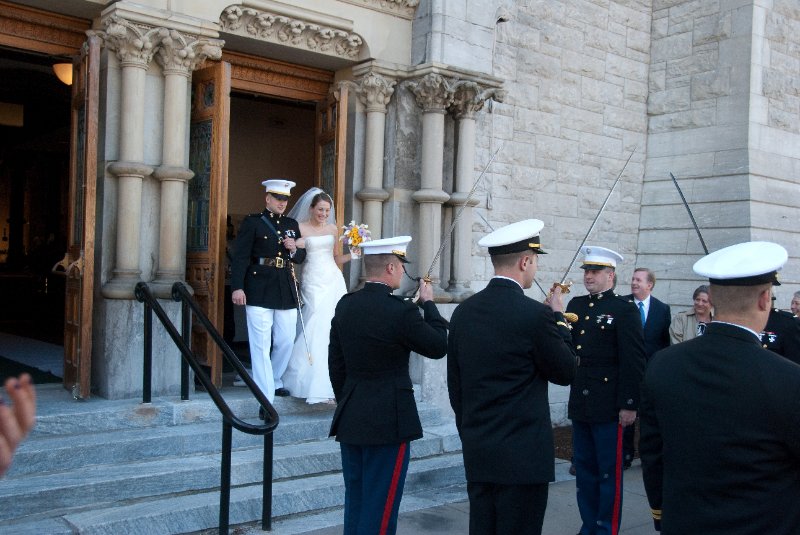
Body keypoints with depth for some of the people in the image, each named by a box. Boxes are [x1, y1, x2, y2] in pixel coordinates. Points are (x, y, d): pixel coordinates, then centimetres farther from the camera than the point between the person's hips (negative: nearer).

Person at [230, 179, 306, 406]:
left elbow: (301, 257, 20)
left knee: (286, 342, 11)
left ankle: (275, 382, 34)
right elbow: (240, 257, -6)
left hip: (286, 291, 5)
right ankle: (266, 400, -2)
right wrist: (237, 287, -15)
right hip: (259, 292, -5)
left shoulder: (292, 224, 15)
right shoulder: (252, 222, 0)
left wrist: (294, 249, -3)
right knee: (261, 345, -4)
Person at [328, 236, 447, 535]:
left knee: (355, 501, 16)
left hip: (350, 420, 7)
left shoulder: (345, 305, 3)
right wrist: (429, 303, 5)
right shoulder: (400, 310, -18)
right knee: (379, 509, 3)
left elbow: (335, 363, 9)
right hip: (387, 421, -7)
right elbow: (438, 347, -5)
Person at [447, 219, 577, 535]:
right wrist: (559, 319, 6)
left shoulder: (464, 312, 3)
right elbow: (565, 373, -3)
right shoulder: (535, 315, -17)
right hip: (523, 455, -6)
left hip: (476, 454, 6)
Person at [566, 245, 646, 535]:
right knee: (584, 470, 15)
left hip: (608, 405, -6)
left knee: (609, 473, 5)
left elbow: (634, 361, -10)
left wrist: (630, 404, -13)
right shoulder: (576, 305, 11)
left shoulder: (624, 310, -7)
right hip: (580, 402, 6)